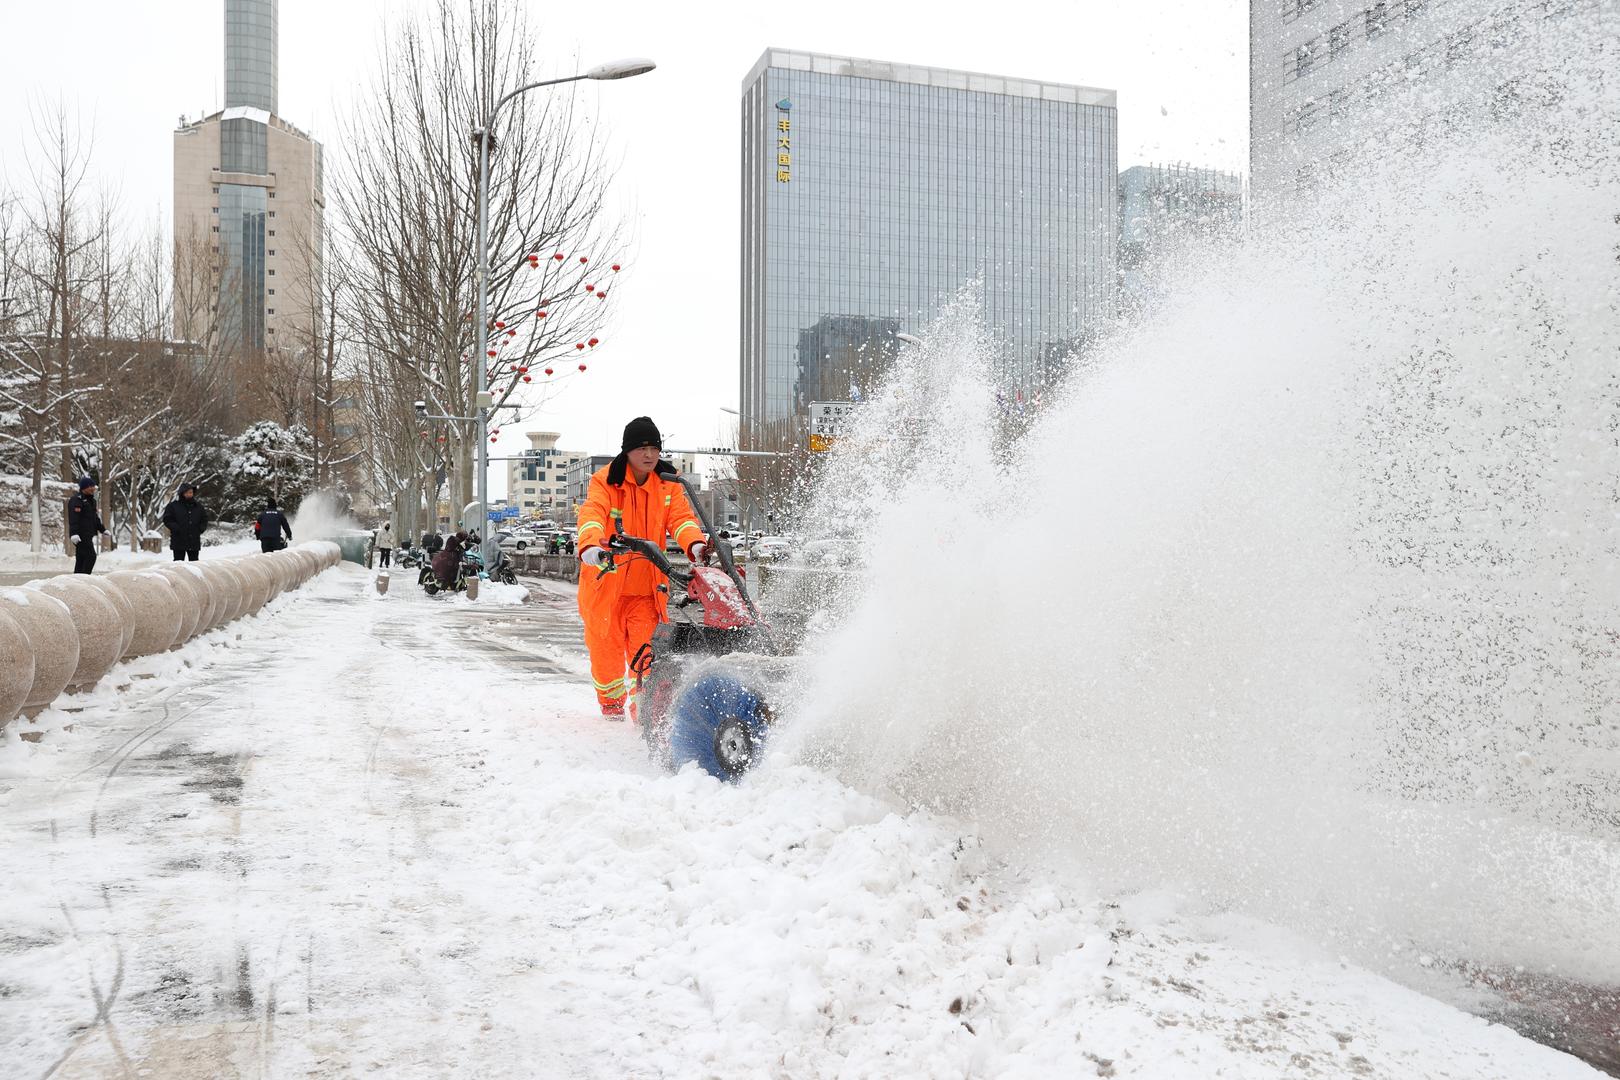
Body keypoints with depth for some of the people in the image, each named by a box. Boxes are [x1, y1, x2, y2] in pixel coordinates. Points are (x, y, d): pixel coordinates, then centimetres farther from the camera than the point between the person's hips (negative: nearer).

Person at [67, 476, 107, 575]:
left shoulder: (91, 500, 20)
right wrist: (74, 533, -29)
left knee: (81, 559, 9)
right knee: (91, 556, -16)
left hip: (88, 535, 10)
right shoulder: (76, 500, -10)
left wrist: (103, 529, 32)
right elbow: (73, 519, -20)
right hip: (81, 535, -10)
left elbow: (95, 518, 31)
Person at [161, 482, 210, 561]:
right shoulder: (173, 506, 0)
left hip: (194, 542, 4)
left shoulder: (198, 506, 12)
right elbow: (167, 520, -3)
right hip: (179, 542, -4)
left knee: (194, 562, 8)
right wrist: (177, 529, -16)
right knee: (179, 563, -2)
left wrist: (200, 529, 0)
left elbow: (204, 519, 18)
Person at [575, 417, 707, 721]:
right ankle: (611, 700, 35)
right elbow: (592, 515, -24)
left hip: (647, 586, 1)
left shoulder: (668, 484, 2)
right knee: (606, 647, 11)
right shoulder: (605, 480, -8)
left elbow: (682, 518, -10)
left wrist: (696, 544, -32)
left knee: (645, 650, -10)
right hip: (605, 579, -1)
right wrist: (590, 546, -45)